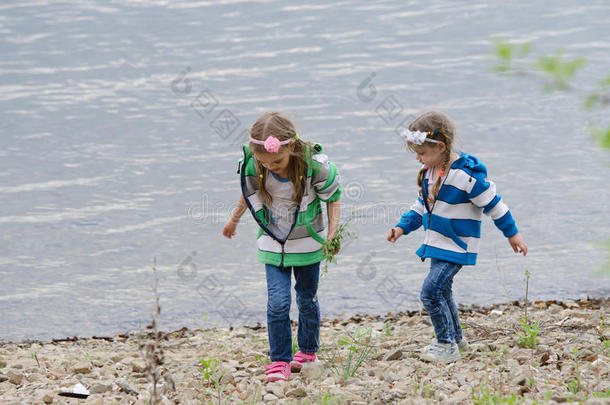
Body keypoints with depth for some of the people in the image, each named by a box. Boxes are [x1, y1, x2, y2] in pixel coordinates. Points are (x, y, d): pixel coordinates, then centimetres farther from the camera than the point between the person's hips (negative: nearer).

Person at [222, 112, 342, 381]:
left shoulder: (314, 165, -26)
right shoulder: (253, 166, -20)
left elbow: (333, 197, -8)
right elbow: (249, 193, 4)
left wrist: (332, 234, -16)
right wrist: (234, 220, 19)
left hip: (308, 243, -1)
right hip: (273, 244, 1)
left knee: (307, 299, 14)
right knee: (278, 301, -10)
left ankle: (308, 350, 36)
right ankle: (280, 361, 1)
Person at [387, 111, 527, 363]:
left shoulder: (466, 176, -21)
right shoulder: (429, 172, 5)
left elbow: (493, 204, -11)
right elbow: (422, 205, 19)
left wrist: (512, 233, -2)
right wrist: (403, 226, 8)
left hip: (457, 247, -9)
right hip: (437, 245, 9)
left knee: (431, 292, -16)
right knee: (441, 291, 19)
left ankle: (448, 345, -6)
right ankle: (455, 339, 37)